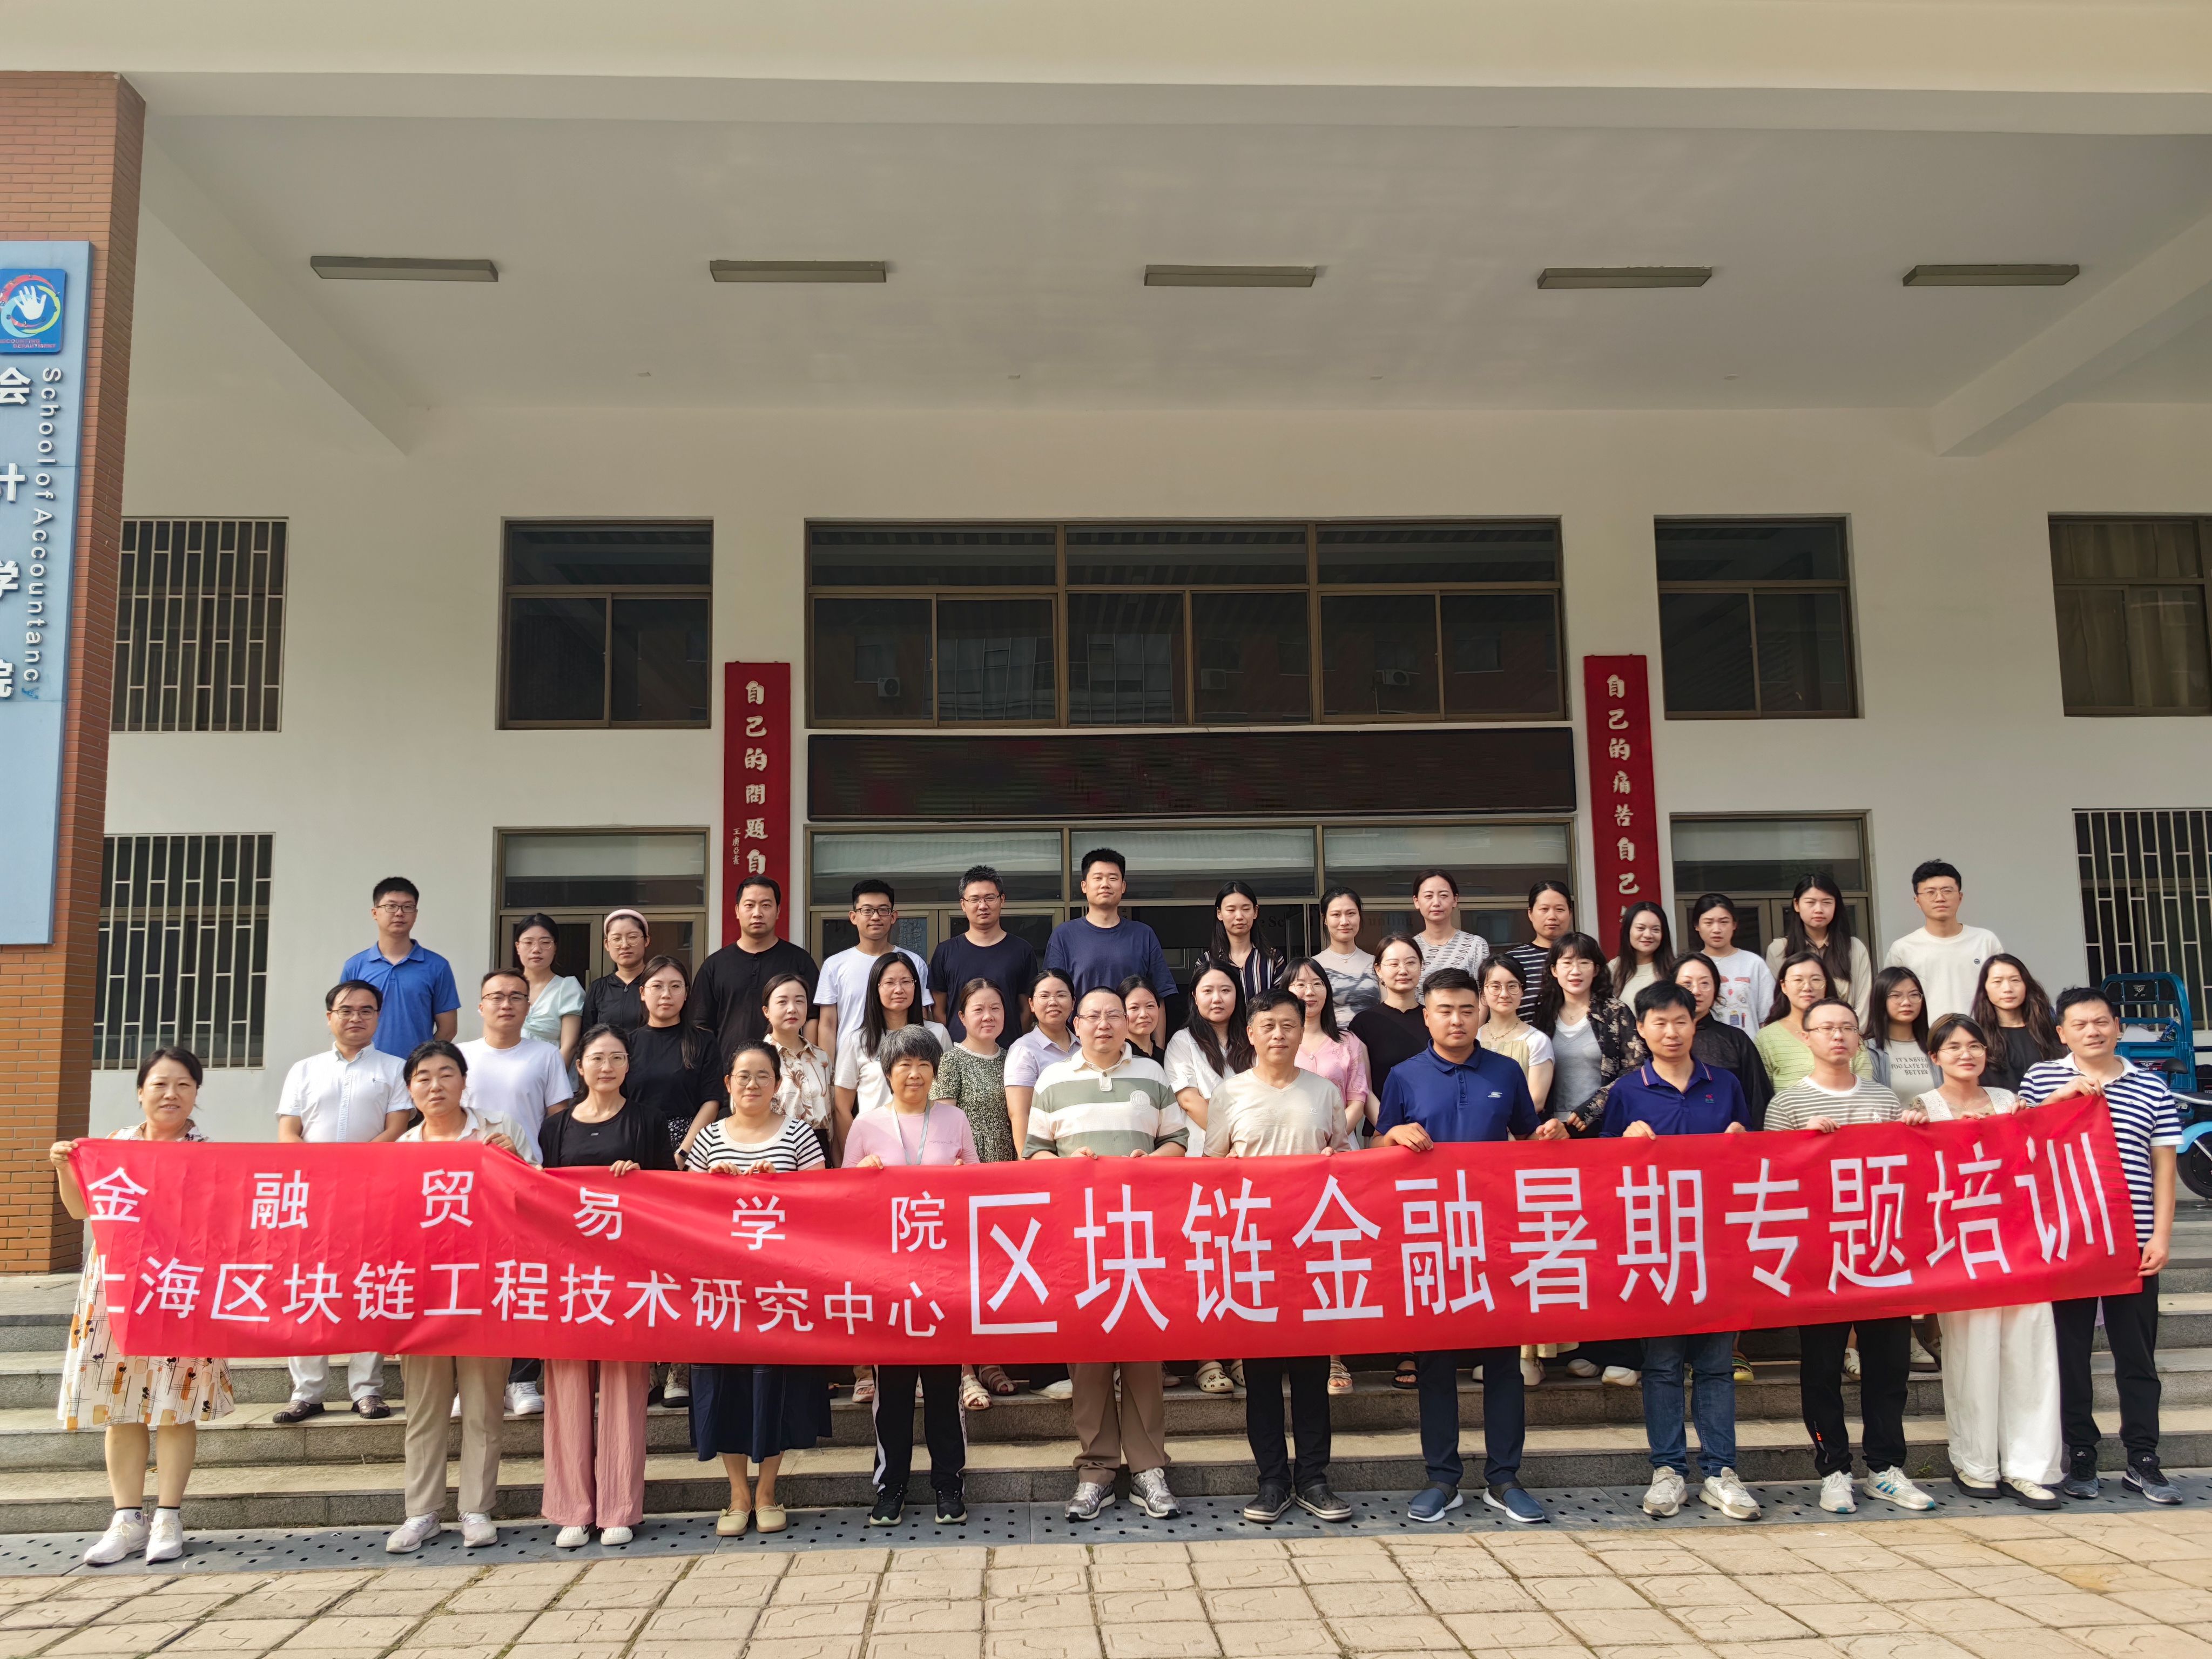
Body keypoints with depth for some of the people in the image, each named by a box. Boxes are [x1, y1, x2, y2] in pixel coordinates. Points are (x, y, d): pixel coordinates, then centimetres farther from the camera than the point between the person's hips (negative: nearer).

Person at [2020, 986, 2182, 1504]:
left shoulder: (2152, 1088, 7)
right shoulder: (2042, 1079, 5)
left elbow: (2163, 1166, 6)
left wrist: (2161, 1234, -2)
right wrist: (2061, 1097, -13)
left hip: (2133, 1242, 1)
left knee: (2137, 1353, 6)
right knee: (2070, 1351, 5)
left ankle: (2143, 1460, 15)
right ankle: (2080, 1456, 15)